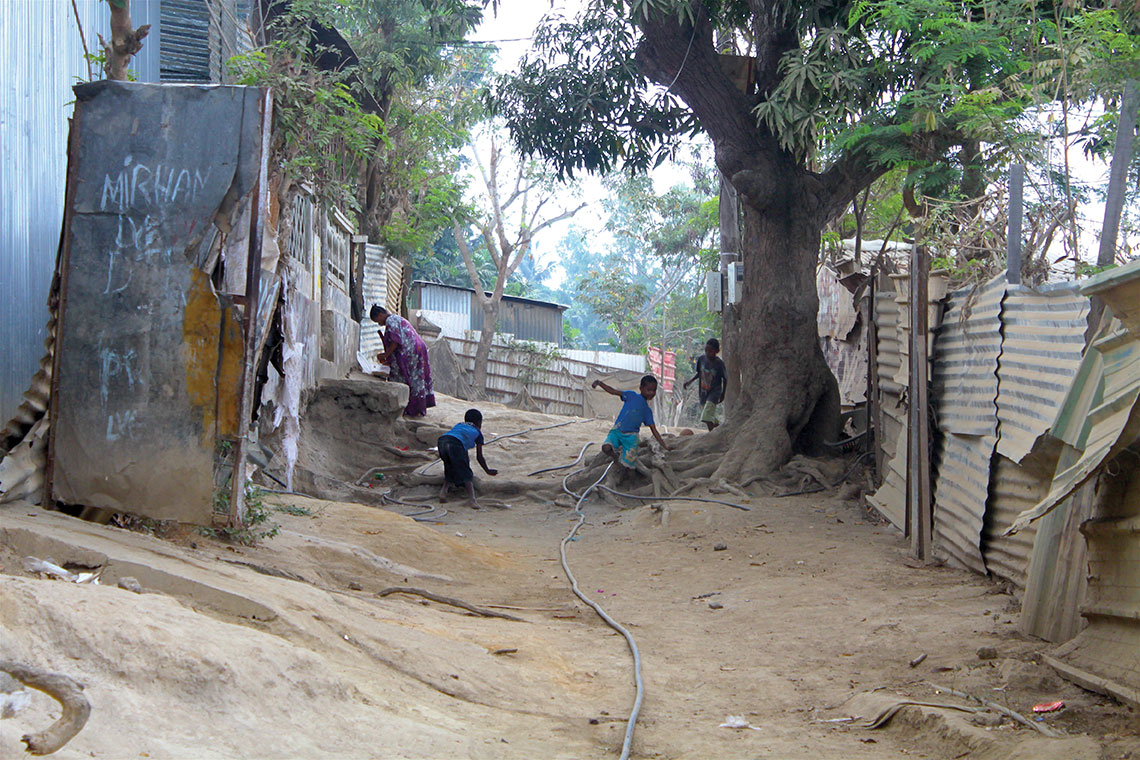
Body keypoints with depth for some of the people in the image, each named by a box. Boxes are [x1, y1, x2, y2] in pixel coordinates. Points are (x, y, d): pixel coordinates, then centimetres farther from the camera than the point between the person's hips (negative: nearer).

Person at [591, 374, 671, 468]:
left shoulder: (648, 411, 12)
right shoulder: (632, 395, 3)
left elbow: (654, 431, 13)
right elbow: (613, 392, -6)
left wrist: (664, 445, 4)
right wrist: (599, 383, -22)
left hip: (631, 436, 2)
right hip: (617, 431, -2)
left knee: (629, 466, -10)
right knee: (606, 448, -25)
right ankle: (616, 456, 6)